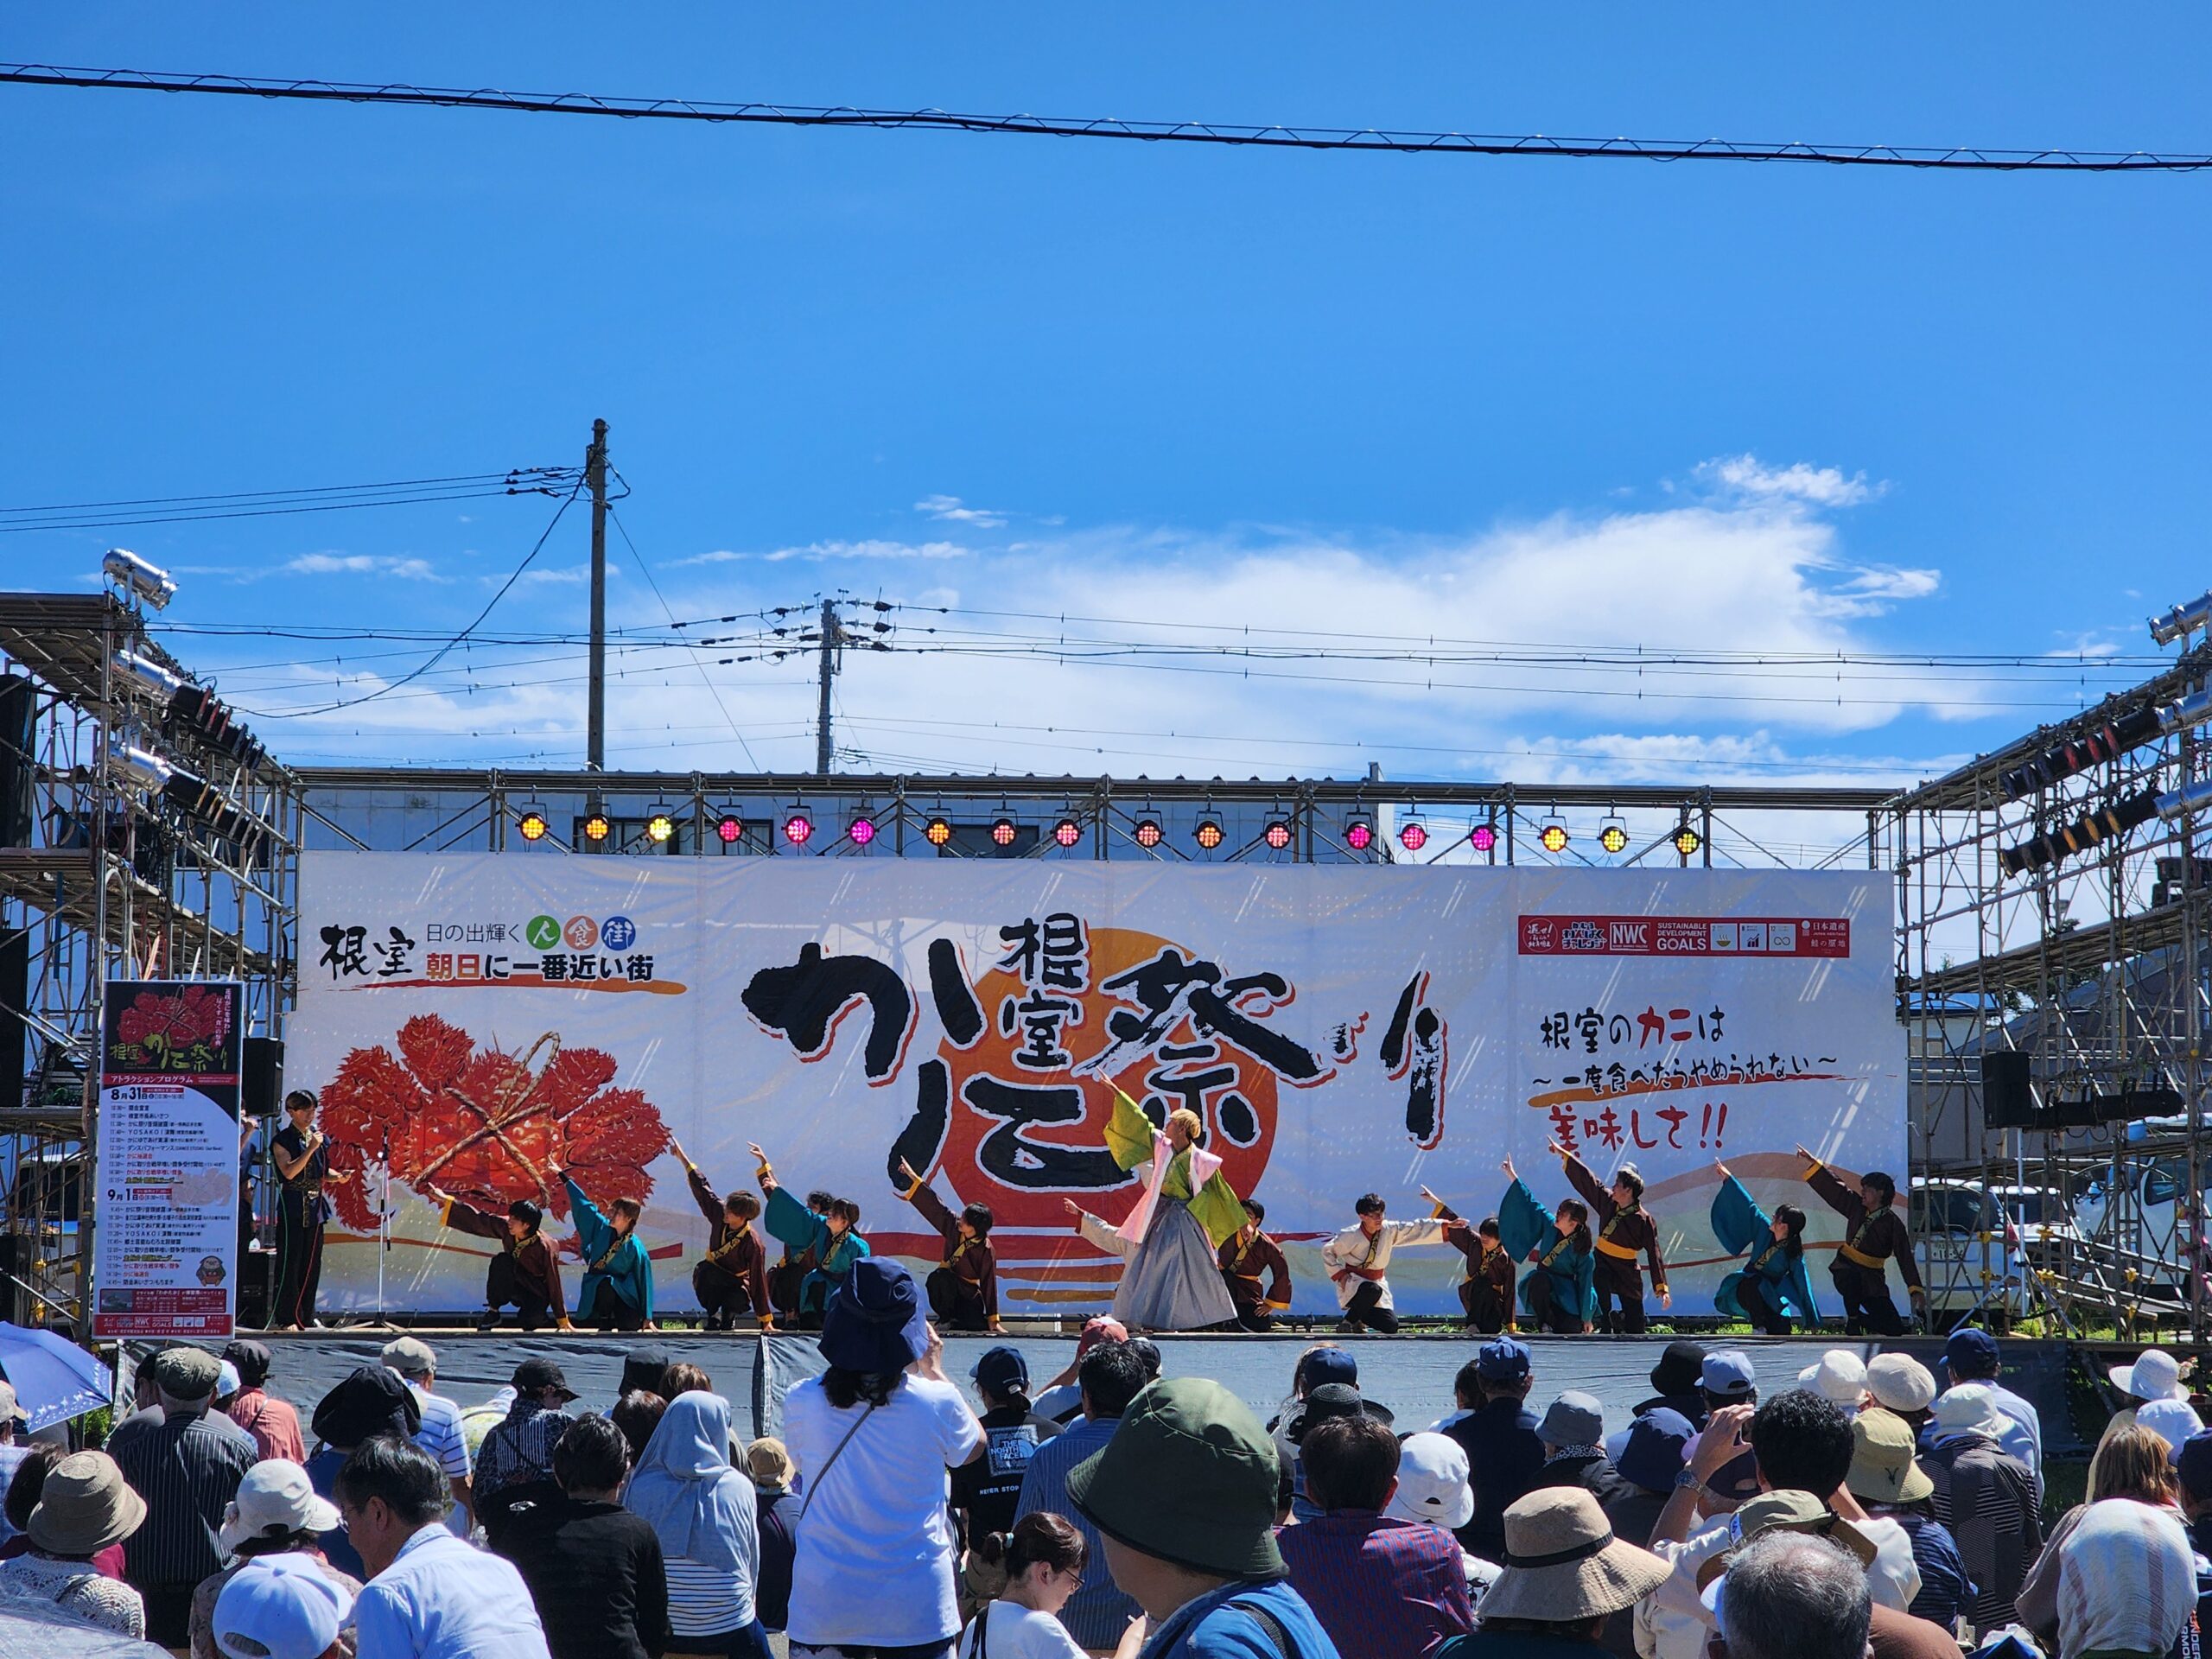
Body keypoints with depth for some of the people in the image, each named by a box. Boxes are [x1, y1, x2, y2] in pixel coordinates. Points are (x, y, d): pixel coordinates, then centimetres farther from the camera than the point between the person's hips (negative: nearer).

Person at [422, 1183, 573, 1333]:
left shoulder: (543, 1248, -27)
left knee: (528, 1321, -36)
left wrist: (563, 1320, -13)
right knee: (501, 1261, -28)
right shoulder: (505, 1228, -15)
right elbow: (477, 1220, -7)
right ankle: (493, 1312, -15)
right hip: (515, 1289, 4)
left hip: (536, 1295, -4)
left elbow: (554, 1285, -20)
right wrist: (446, 1200, -10)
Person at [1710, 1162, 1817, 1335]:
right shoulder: (1764, 1229, -12)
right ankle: (1759, 1328, -32)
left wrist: (1812, 1321, -20)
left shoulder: (1794, 1255, -21)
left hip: (1770, 1295, -2)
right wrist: (1728, 1178, 0)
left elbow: (1803, 1285, -21)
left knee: (1782, 1331, -23)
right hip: (1745, 1287, 2)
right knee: (1753, 1283, -36)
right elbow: (1748, 1206, -5)